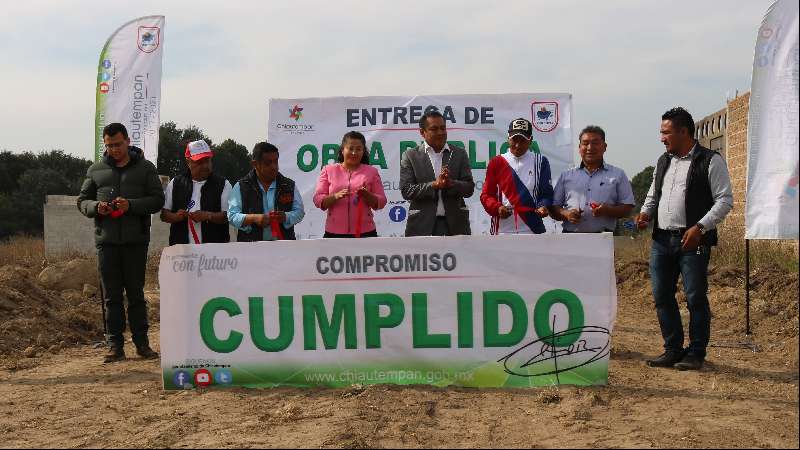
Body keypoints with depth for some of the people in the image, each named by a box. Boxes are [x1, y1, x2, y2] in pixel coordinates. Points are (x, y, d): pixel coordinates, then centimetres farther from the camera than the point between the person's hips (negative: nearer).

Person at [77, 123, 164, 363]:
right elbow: (82, 200, 14)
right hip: (106, 240, 2)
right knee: (111, 295, 4)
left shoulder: (145, 168, 6)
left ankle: (142, 342, 13)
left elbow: (157, 199, 1)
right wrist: (96, 207, -8)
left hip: (136, 240, -2)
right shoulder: (96, 170, 12)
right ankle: (115, 345, 11)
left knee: (136, 293, 5)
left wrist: (131, 205, -15)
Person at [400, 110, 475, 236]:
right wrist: (434, 185, -17)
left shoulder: (460, 154, 10)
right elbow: (406, 190, -4)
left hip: (455, 224, 2)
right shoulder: (411, 156, 5)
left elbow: (469, 188, 4)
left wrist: (451, 183, -16)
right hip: (423, 225, -2)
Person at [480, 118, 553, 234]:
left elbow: (546, 193, 9)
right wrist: (497, 208, -12)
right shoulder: (496, 162, 7)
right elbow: (486, 194, 8)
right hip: (502, 231, 0)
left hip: (532, 229, 0)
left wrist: (543, 206, -13)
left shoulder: (540, 162, 8)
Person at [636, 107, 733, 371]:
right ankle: (673, 350, 19)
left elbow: (725, 200, -8)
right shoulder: (663, 162, 17)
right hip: (661, 240, 6)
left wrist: (700, 227, -18)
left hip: (693, 241, -6)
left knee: (695, 298, 0)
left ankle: (696, 353, 12)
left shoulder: (710, 161, -3)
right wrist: (646, 213, 5)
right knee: (661, 296, 6)